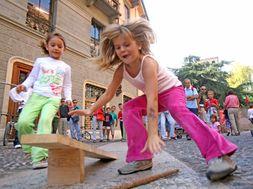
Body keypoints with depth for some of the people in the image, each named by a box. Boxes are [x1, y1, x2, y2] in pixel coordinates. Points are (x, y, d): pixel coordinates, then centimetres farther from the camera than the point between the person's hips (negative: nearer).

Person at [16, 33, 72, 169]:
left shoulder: (66, 67, 18)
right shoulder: (40, 61, 18)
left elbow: (67, 85, 18)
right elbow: (32, 77, 17)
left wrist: (68, 98, 2)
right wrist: (24, 85, -3)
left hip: (53, 99, -1)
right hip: (36, 96, 2)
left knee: (45, 121, -27)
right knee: (23, 122, -18)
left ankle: (39, 157, -26)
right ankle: (32, 150, 4)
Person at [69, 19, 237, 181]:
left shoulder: (148, 63, -34)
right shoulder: (121, 69, -14)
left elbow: (152, 99, -44)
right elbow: (109, 93, -6)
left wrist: (153, 135, -48)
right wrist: (91, 110, -16)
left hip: (172, 89, -5)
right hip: (156, 96, 6)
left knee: (178, 109, -37)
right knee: (129, 108, -16)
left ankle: (218, 154, -34)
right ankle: (141, 157, -13)